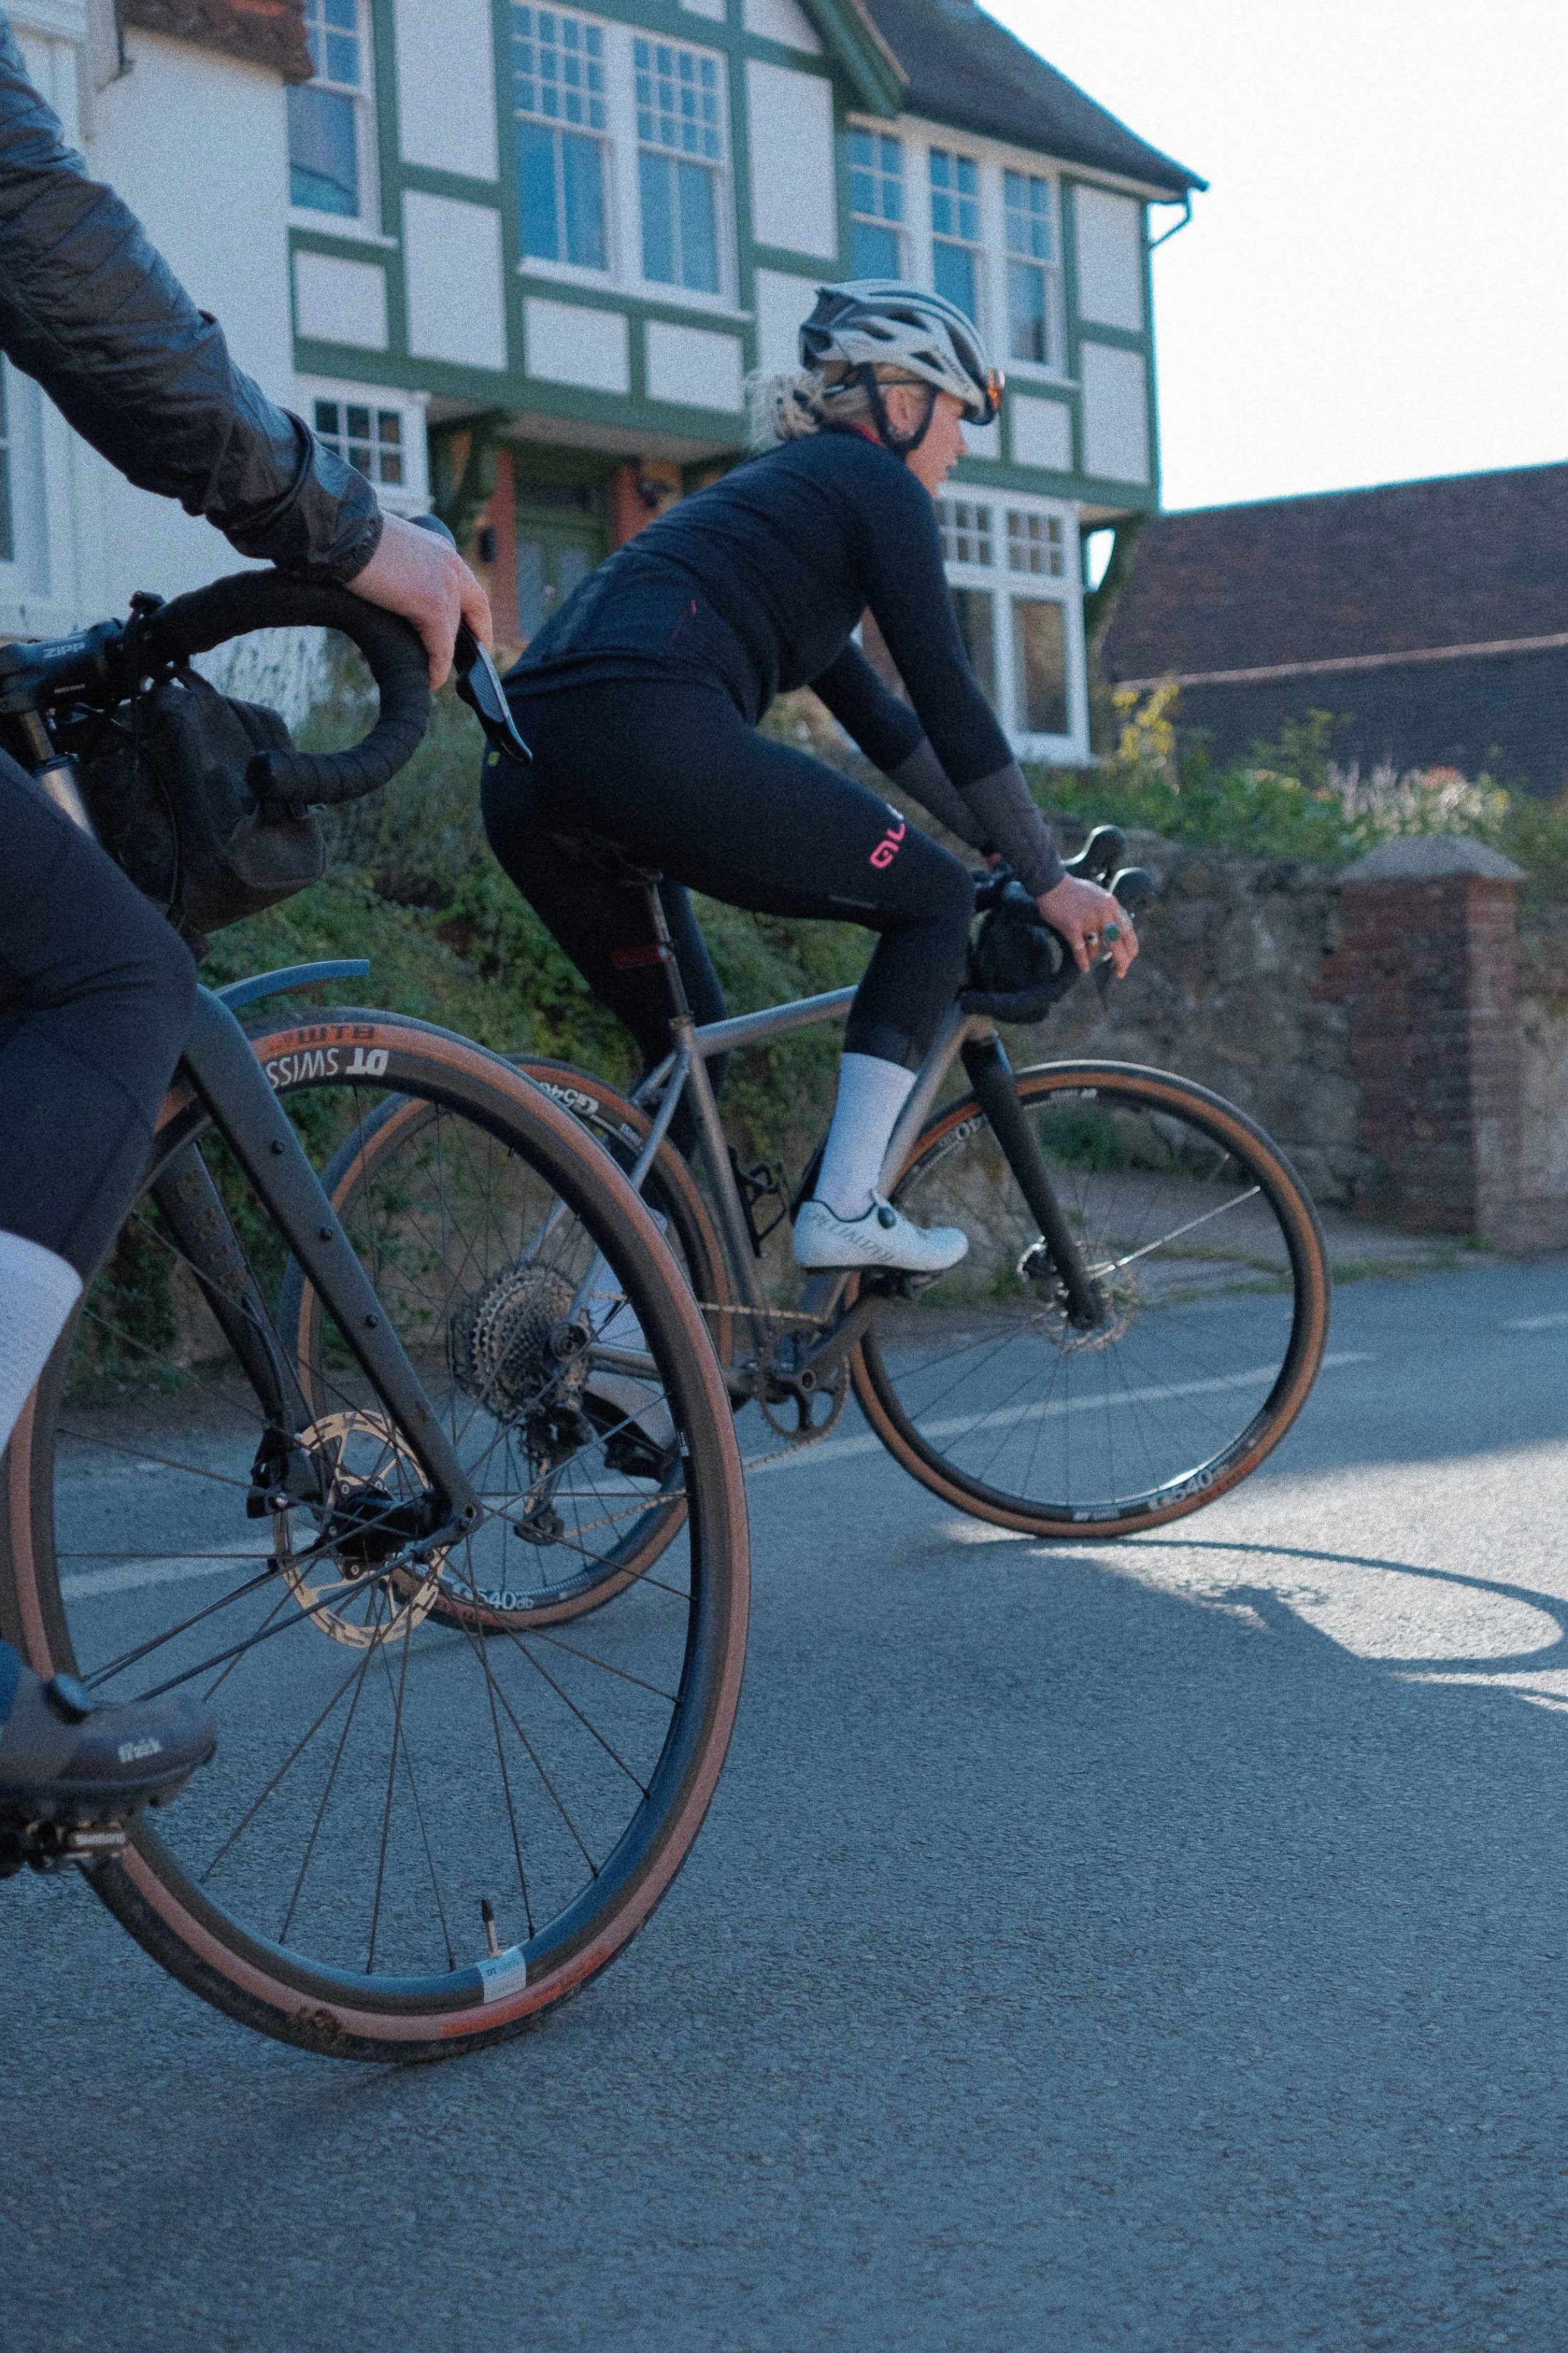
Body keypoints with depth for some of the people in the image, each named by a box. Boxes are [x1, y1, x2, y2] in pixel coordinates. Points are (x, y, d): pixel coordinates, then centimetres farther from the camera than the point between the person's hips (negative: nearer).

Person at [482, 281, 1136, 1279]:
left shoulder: (772, 487, 35)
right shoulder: (877, 483, 9)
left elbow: (877, 715, 40)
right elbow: (949, 700, 4)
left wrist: (1007, 846, 43)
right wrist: (1048, 878, 11)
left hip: (525, 780, 9)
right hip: (654, 736, -9)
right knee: (937, 901, 8)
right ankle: (846, 1208, 1)